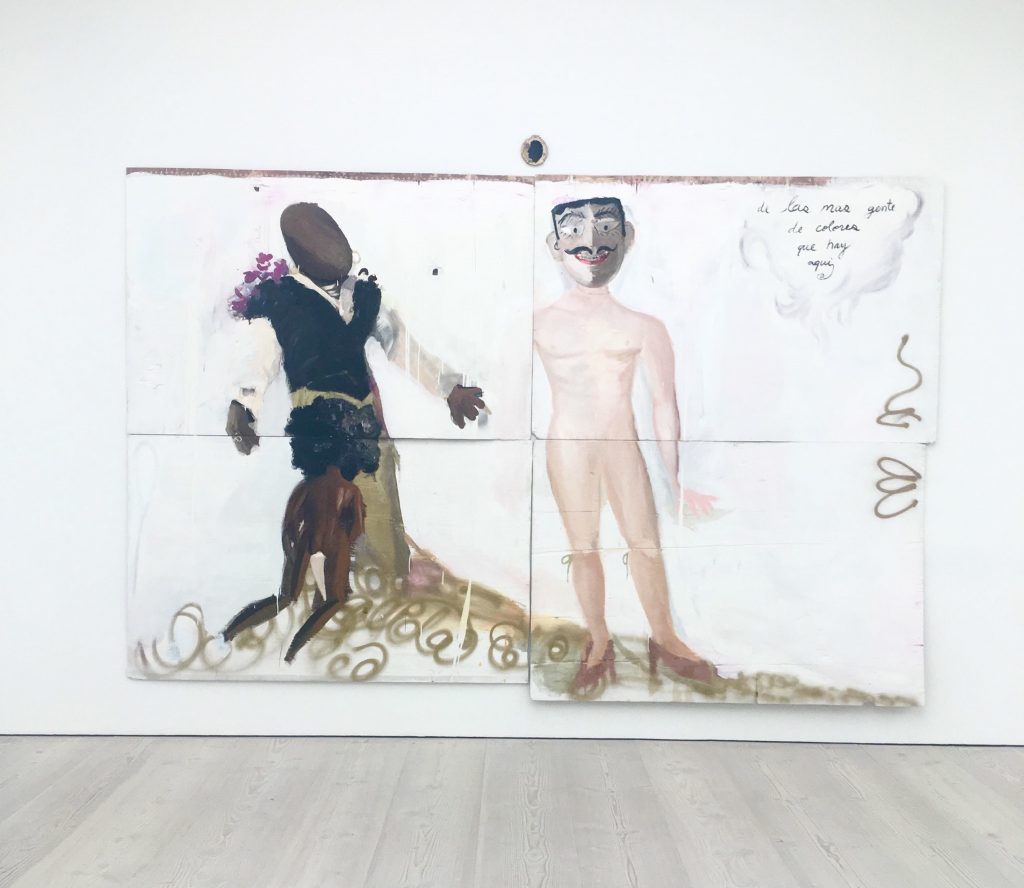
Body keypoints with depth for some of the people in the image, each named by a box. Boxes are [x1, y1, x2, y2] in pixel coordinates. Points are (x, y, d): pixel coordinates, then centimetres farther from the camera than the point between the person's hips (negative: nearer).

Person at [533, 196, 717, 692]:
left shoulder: (641, 326, -5)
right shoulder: (542, 324, -3)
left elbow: (663, 401, 1)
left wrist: (676, 478, 2)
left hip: (623, 444, 0)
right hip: (567, 445, 0)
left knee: (646, 543, 4)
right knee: (583, 547, 8)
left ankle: (664, 639, 23)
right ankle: (599, 643, 23)